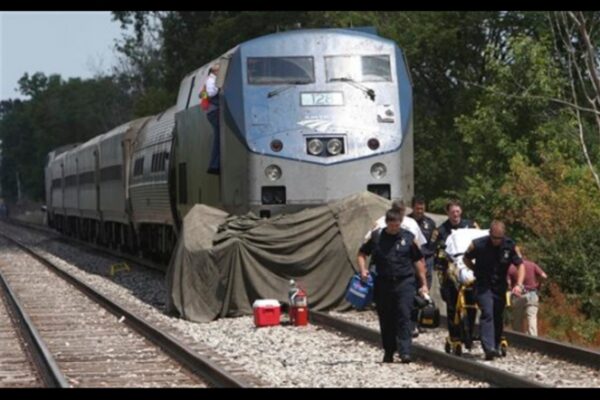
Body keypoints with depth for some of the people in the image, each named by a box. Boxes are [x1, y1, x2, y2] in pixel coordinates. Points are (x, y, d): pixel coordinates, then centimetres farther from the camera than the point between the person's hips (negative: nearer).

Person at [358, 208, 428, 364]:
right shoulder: (376, 237, 5)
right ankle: (388, 352, 21)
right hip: (383, 284, 2)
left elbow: (418, 261, 8)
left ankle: (405, 352, -13)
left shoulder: (408, 238, 3)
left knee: (404, 316, -10)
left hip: (404, 282, -2)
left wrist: (423, 283, 6)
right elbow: (362, 253, 16)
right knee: (386, 319, 8)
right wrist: (363, 270, -3)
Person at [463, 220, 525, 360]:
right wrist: (477, 271, -2)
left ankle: (496, 347, 28)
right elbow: (466, 258, 5)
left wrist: (519, 284, -16)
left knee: (498, 317, 11)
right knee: (487, 313, -20)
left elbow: (520, 265, -3)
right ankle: (489, 348, -29)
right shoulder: (478, 245, -13)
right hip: (483, 286, -3)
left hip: (500, 286, 3)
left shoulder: (510, 246, -8)